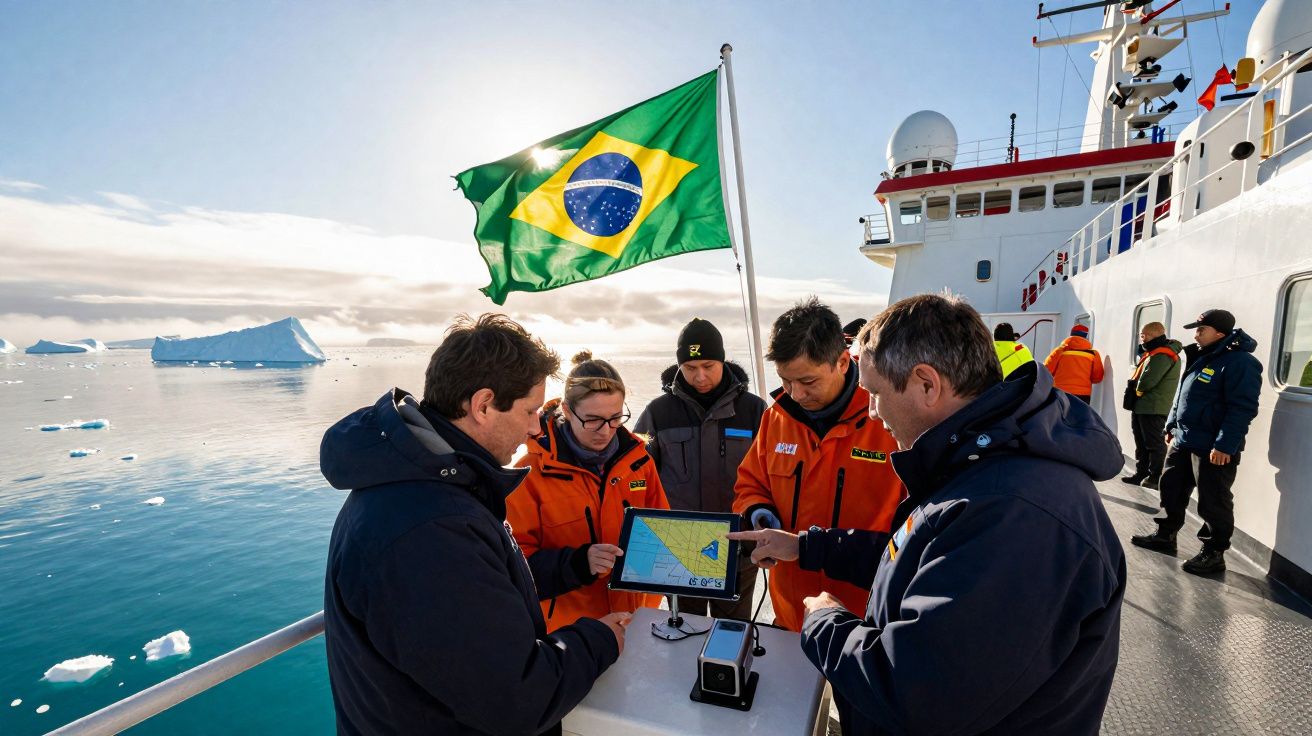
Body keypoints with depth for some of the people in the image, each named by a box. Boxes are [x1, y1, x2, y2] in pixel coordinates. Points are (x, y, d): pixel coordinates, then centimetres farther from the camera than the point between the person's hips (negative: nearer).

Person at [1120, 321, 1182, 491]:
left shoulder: (1162, 355, -16)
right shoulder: (1153, 353, 17)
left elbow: (1147, 381, -23)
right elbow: (1139, 377, 20)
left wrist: (1137, 390, -5)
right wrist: (1136, 391, 5)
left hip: (1153, 408, -10)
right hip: (1141, 406, 10)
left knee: (1154, 444, -3)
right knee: (1141, 444, 14)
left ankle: (1155, 477, 3)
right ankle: (1141, 474, 21)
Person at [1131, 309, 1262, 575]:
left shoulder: (1240, 362, -15)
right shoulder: (1200, 358, 13)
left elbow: (1242, 408, -20)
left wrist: (1225, 445, -24)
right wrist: (1171, 426, 20)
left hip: (1213, 449, -9)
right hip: (1182, 441, 9)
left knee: (1213, 502, 2)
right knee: (1171, 489, 16)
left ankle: (1213, 554, 14)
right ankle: (1165, 535, 29)